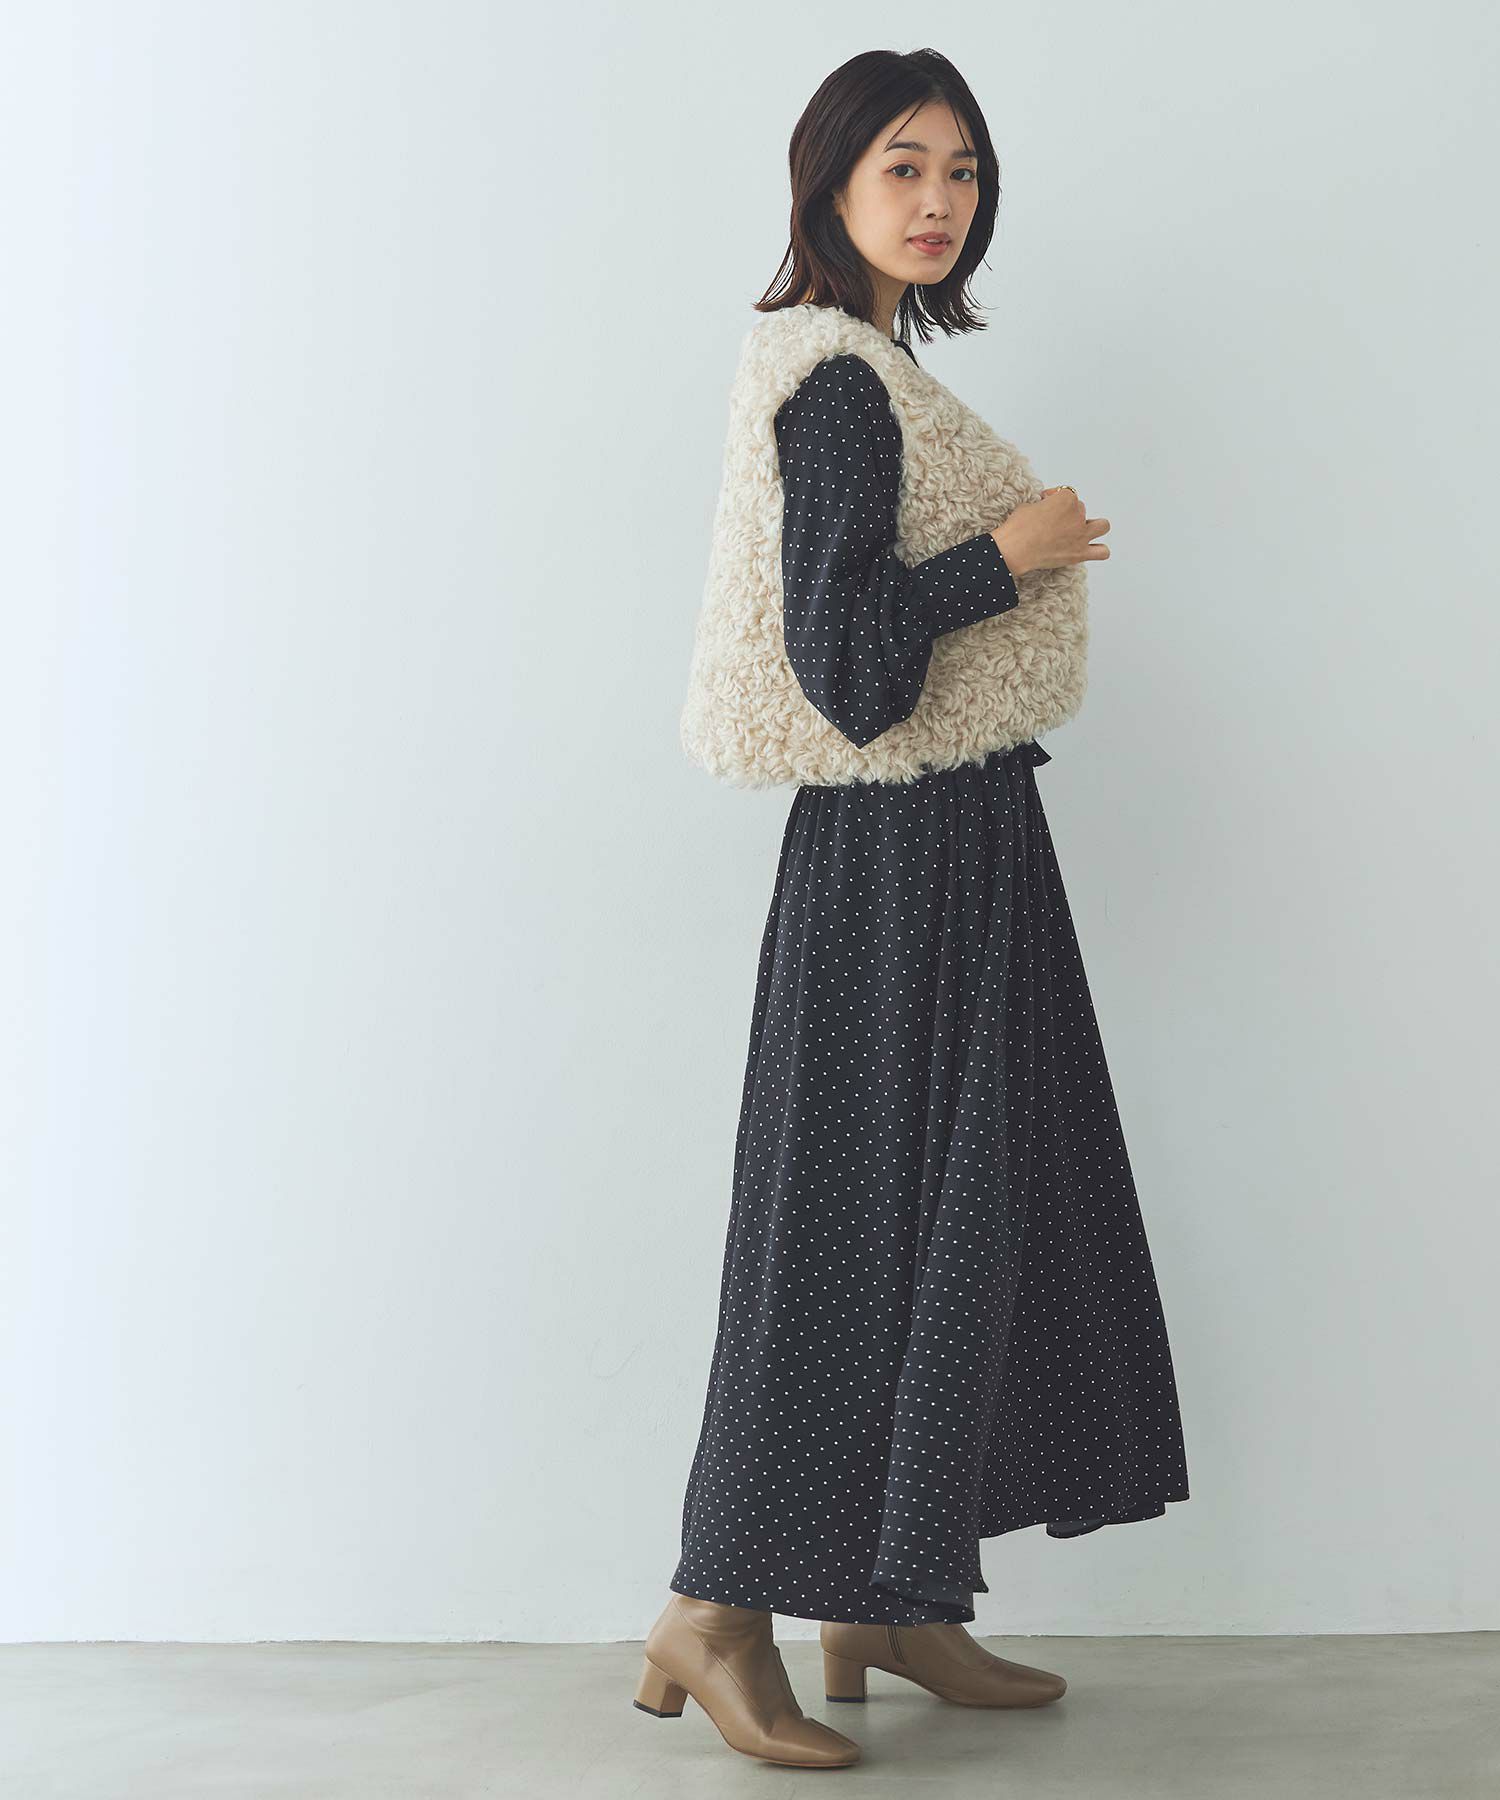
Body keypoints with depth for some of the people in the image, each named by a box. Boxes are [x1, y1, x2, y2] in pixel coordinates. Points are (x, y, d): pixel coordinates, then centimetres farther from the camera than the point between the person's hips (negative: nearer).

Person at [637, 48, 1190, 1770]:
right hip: (898, 859, -10)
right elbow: (843, 660, -23)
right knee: (866, 1222, -5)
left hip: (955, 848, 10)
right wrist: (1010, 553, -17)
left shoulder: (872, 370, 14)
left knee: (962, 1218, 12)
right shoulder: (840, 384, -16)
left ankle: (893, 1602, 22)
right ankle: (717, 1615, 6)